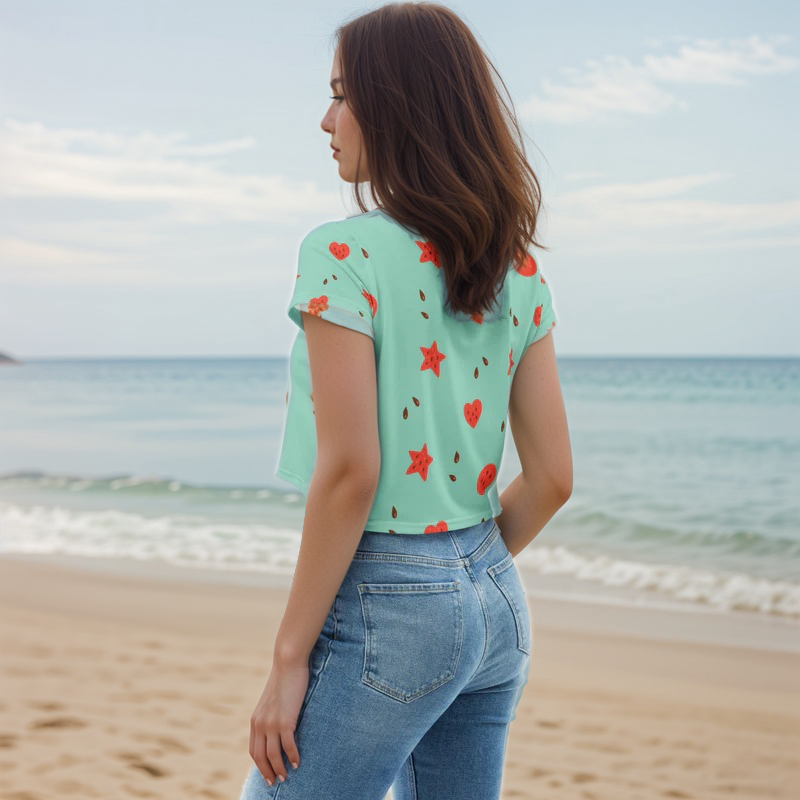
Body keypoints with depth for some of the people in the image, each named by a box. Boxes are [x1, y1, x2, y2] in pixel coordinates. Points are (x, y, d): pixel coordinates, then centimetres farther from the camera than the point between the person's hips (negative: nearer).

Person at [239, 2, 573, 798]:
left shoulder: (344, 254, -14)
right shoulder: (516, 268, 6)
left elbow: (349, 471, -20)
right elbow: (552, 474, 6)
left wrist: (290, 657, -14)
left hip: (385, 608, -7)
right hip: (496, 606, 8)